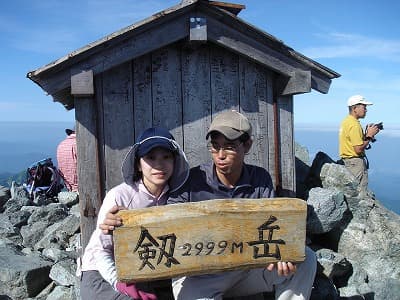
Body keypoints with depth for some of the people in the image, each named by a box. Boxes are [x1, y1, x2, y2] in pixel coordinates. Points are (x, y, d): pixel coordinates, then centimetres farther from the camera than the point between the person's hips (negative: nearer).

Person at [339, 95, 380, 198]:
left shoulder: (346, 121, 12)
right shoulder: (354, 125, -19)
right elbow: (358, 149, -22)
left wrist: (367, 134, 7)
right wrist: (369, 136, -12)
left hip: (346, 161, 10)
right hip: (355, 162, -10)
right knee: (361, 194, -4)